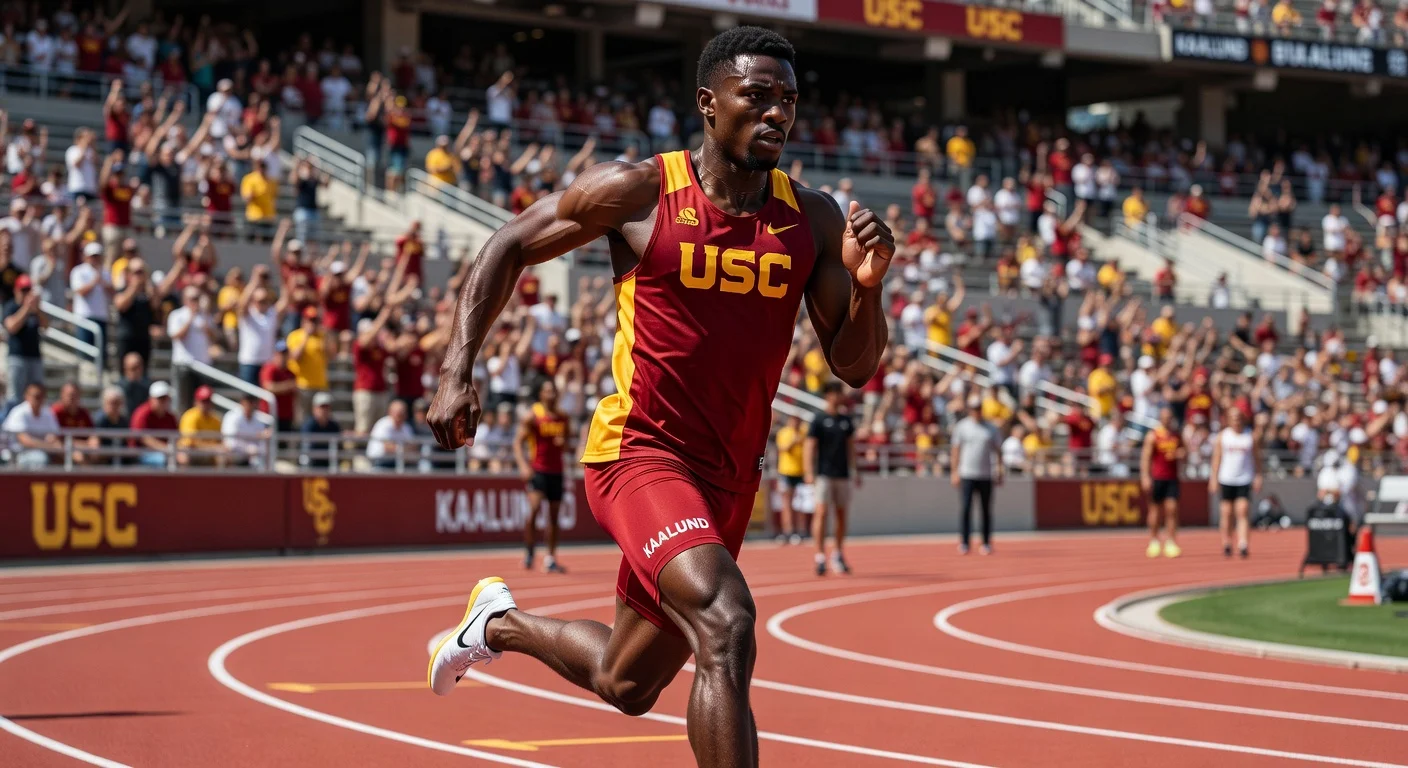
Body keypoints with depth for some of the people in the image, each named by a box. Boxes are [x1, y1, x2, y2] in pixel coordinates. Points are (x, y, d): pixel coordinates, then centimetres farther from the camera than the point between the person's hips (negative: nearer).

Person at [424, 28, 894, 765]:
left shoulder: (812, 221, 0)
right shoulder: (637, 192, -10)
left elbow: (853, 367, 2)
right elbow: (508, 246, 2)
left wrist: (867, 284, -19)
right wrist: (457, 371, -9)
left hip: (730, 476, 6)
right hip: (639, 451, -6)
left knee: (626, 686, 20)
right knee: (725, 624, -31)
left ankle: (500, 623, 50)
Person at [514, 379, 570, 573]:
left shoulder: (562, 417, 8)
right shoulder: (532, 415, -7)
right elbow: (518, 441, -9)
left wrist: (563, 441, -4)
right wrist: (523, 465, -22)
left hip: (556, 471, 5)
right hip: (537, 470, -5)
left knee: (554, 515, 7)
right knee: (535, 506, -23)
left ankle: (550, 559, 14)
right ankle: (528, 551, -9)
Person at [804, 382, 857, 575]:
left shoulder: (846, 420, 12)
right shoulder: (819, 420, -2)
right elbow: (809, 446, -5)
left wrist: (855, 471, 15)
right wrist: (809, 473, -14)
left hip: (843, 475, 5)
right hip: (824, 474, -5)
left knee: (842, 514, 7)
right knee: (821, 512, -12)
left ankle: (838, 554, 19)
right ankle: (820, 557, -12)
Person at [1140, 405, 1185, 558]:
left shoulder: (1177, 435, 10)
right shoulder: (1153, 436, -4)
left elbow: (1183, 451, 21)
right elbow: (1146, 457, -8)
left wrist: (1182, 454, -4)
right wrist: (1145, 477, -18)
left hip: (1172, 478, 3)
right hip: (1156, 477, -3)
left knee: (1172, 508, -5)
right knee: (1155, 509, 3)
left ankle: (1170, 542, -5)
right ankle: (1153, 541, 16)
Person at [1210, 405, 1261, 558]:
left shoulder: (1250, 436, 4)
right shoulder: (1222, 436, 5)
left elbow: (1256, 458, 8)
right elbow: (1216, 458, 6)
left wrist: (1258, 477, 2)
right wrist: (1214, 478, 1)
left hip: (1244, 481, -1)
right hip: (1226, 480, 1)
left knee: (1242, 512, -12)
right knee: (1226, 512, 4)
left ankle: (1242, 545, -19)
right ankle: (1226, 543, 17)